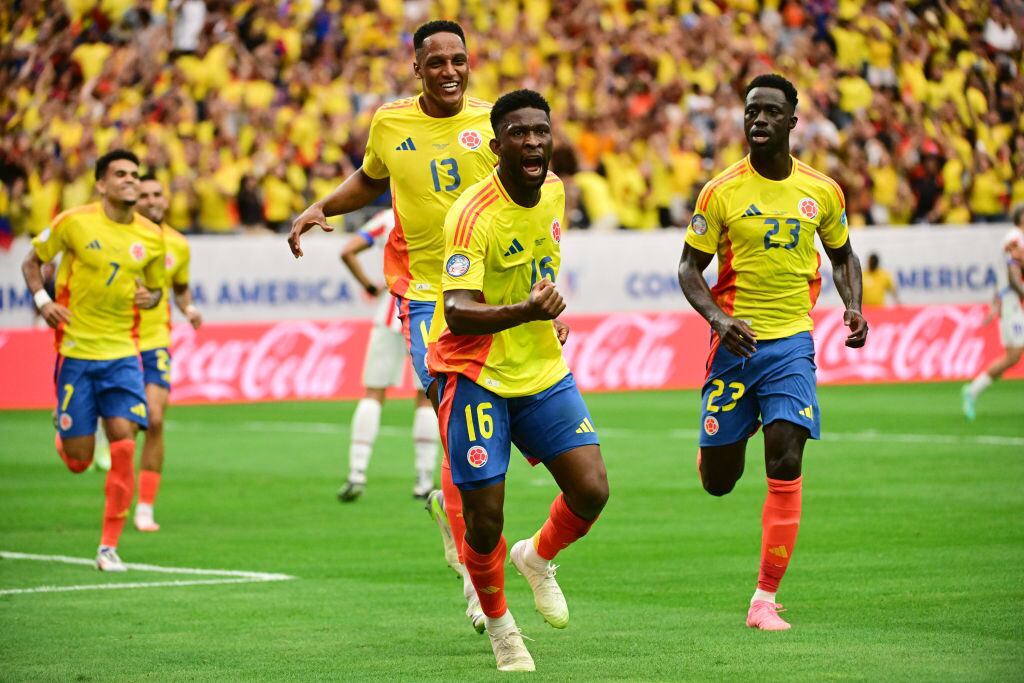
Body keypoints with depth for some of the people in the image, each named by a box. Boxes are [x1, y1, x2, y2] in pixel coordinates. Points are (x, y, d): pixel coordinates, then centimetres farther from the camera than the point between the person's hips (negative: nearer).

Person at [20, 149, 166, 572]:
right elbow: (32, 262, 6)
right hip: (75, 351, -2)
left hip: (122, 354, 2)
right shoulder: (74, 223, -7)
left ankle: (109, 546, -3)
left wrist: (150, 297, -6)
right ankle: (63, 437, 39)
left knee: (124, 445, -12)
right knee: (78, 461, 0)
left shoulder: (151, 236, 2)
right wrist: (43, 300, -12)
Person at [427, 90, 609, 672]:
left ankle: (539, 559, 26)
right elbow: (458, 313, -33)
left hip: (544, 370, 6)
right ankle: (498, 623, 22)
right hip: (477, 377, -6)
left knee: (591, 491, -7)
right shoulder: (473, 215, -23)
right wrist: (526, 311, -47)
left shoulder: (553, 192, 0)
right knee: (484, 518, -6)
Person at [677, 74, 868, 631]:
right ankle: (716, 450, 45)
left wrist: (854, 308, 0)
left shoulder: (822, 191, 2)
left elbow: (843, 256, 18)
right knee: (718, 481, 4)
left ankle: (765, 600, -8)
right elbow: (689, 268, 1)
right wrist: (717, 317, -17)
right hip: (735, 341, -1)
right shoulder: (721, 192, -4)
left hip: (792, 343, 1)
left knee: (785, 466, -14)